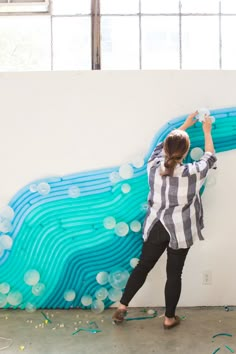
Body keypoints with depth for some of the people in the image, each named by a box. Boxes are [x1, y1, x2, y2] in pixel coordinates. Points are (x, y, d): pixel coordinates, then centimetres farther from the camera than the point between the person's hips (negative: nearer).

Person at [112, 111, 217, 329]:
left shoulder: (154, 166, -10)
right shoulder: (192, 173, -18)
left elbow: (163, 145, 11)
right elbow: (210, 157, 2)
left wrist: (184, 126, 22)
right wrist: (207, 132, 17)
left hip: (156, 227, 3)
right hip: (180, 231, -3)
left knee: (143, 266, 16)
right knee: (174, 274, 10)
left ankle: (121, 308, 23)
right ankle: (169, 318, 24)